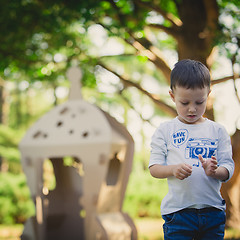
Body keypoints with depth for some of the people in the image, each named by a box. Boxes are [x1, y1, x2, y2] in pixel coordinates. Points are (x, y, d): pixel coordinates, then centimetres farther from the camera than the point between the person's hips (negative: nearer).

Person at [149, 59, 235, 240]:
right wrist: (174, 169, -19)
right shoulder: (165, 131, 4)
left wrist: (214, 171, -19)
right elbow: (154, 168, 1)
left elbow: (228, 169, 4)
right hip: (177, 210, -1)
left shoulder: (218, 131, 7)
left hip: (212, 210, 2)